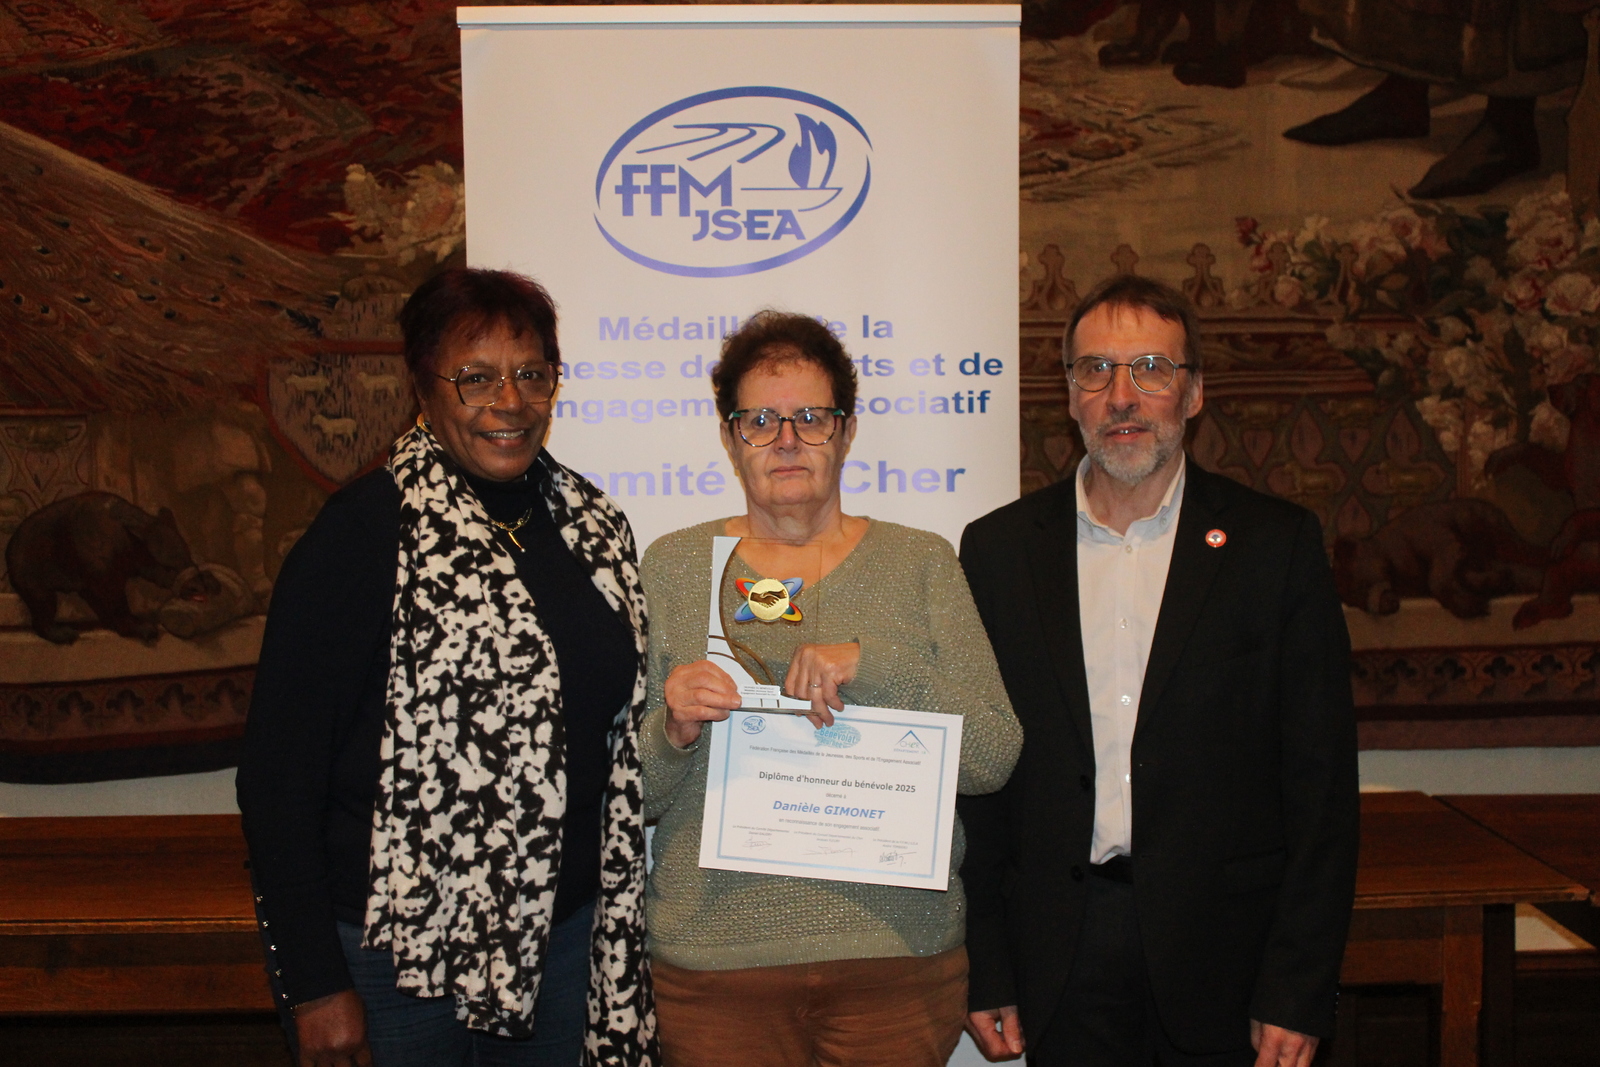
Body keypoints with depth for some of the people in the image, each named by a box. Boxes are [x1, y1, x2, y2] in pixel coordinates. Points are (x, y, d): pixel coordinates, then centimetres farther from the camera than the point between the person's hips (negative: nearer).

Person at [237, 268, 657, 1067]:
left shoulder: (593, 524, 6)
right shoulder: (368, 530, -11)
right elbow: (279, 772, -11)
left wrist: (619, 923, 9)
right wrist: (314, 985, -13)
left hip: (562, 933, 5)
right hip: (395, 946, -5)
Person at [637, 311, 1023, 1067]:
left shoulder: (920, 563, 5)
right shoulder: (672, 566, 5)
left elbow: (995, 759, -3)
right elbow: (632, 797, 6)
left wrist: (871, 665, -17)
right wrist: (671, 730, -16)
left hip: (897, 958, 0)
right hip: (717, 967, 0)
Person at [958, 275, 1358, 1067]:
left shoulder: (1277, 543, -2)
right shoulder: (998, 549, 4)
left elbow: (1322, 782, -3)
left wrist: (1298, 990, -8)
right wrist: (984, 969, 1)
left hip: (1224, 960, -1)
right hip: (1063, 963, 1)